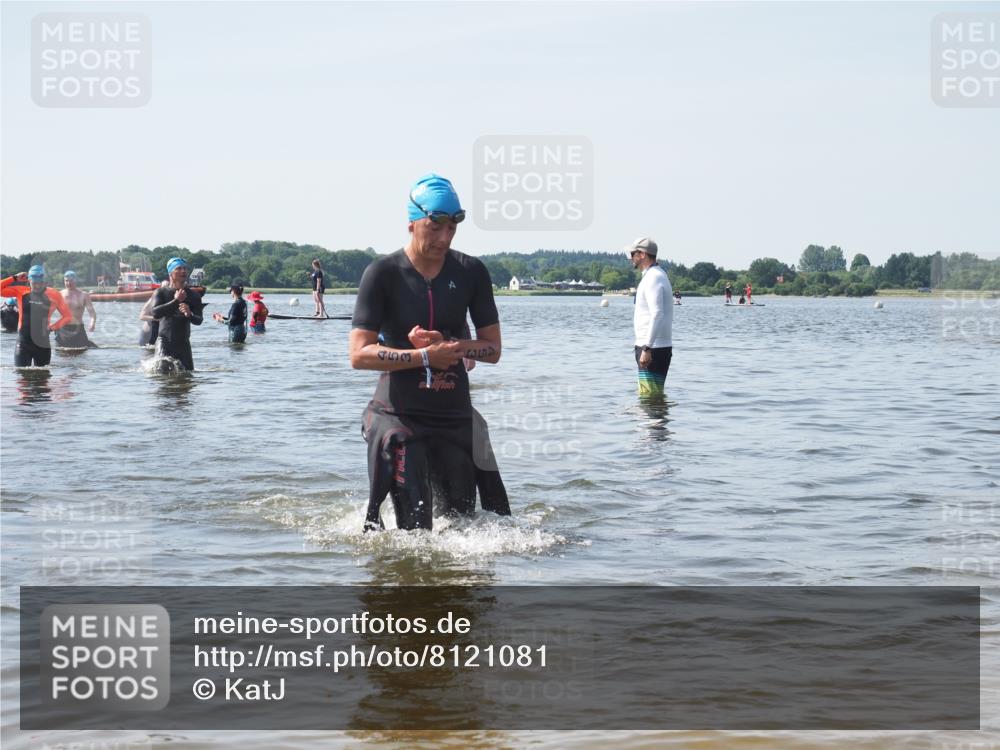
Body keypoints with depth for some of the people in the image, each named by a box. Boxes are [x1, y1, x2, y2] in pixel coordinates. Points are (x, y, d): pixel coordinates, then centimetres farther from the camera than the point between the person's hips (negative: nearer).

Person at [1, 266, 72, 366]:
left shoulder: (53, 295, -1)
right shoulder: (20, 292, 1)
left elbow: (68, 316, 6)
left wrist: (56, 326, -9)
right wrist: (14, 278, -5)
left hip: (43, 344, 1)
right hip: (23, 344, -1)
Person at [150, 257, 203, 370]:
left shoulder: (193, 295, 9)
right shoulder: (161, 292, 4)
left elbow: (199, 320, -2)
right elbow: (155, 314, -13)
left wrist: (189, 315, -25)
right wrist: (175, 301, -17)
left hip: (184, 343, 3)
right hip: (165, 342, -3)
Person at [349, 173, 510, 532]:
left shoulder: (471, 272, 3)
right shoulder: (383, 274, -8)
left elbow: (493, 349, 4)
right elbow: (359, 354, -13)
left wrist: (448, 345, -14)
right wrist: (425, 357, -20)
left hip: (455, 417, 4)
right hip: (398, 416, -4)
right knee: (415, 528, -13)